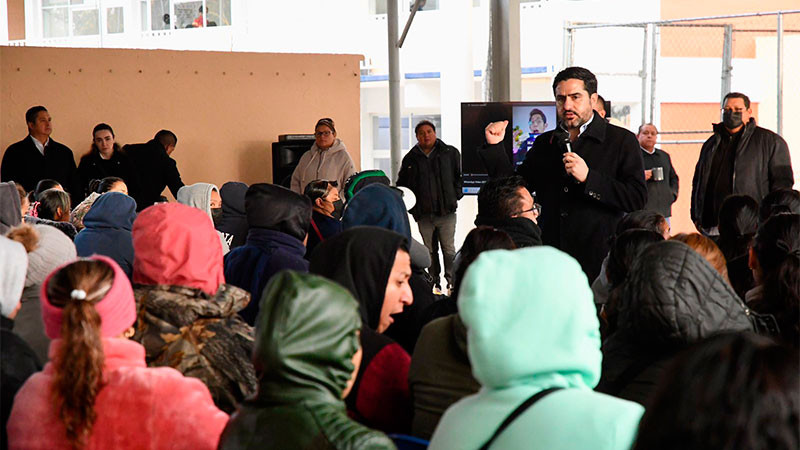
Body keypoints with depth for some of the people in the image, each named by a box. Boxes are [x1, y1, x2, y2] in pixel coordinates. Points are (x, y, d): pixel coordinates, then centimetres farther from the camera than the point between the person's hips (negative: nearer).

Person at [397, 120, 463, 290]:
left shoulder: (450, 153, 5)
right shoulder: (410, 159, 9)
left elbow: (459, 176, 12)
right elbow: (402, 185, 16)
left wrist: (456, 196, 2)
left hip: (446, 211, -2)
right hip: (423, 214, 2)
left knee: (448, 249, -4)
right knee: (430, 251, 7)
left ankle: (451, 281, 3)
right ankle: (434, 282, 15)